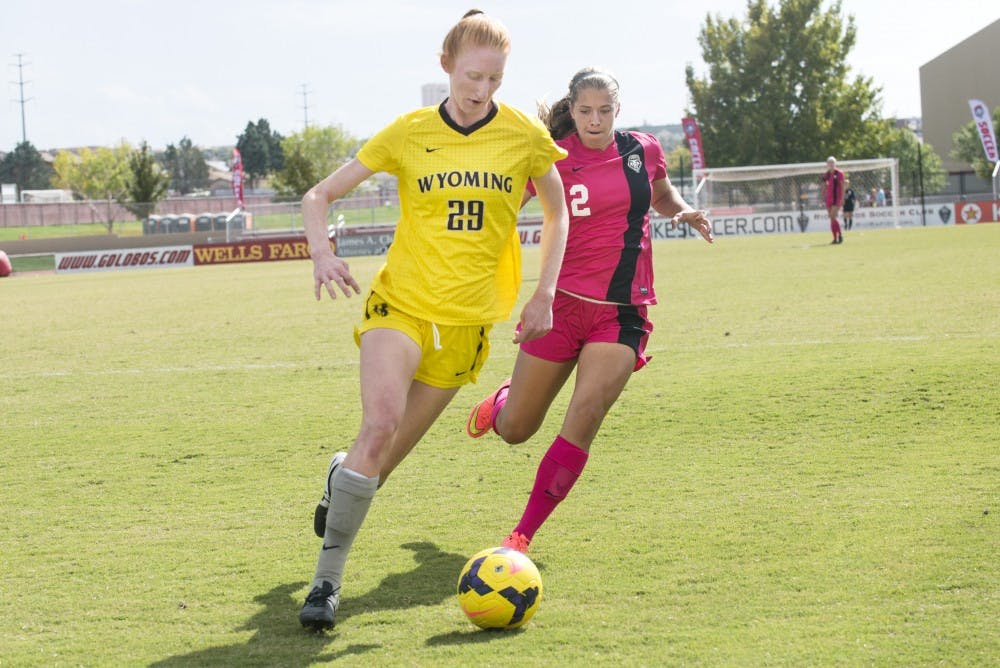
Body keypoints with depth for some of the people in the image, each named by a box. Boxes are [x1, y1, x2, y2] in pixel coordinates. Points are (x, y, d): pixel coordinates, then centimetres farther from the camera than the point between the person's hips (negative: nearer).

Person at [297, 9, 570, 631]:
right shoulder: (410, 133, 0)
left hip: (466, 320, 2)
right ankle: (327, 580, -17)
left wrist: (545, 293, 7)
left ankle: (343, 478, 41)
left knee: (390, 453, 3)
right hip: (400, 299, -2)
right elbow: (320, 195, 5)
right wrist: (322, 254, -14)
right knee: (380, 423, -24)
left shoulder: (525, 135, 1)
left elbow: (558, 212, 17)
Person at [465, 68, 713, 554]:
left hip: (623, 311, 1)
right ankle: (500, 401, 49)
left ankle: (523, 535, -12)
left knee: (585, 414, -20)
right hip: (562, 303, -1)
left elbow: (663, 198, 23)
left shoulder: (643, 150, 4)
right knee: (515, 431, 8)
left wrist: (683, 213, 3)